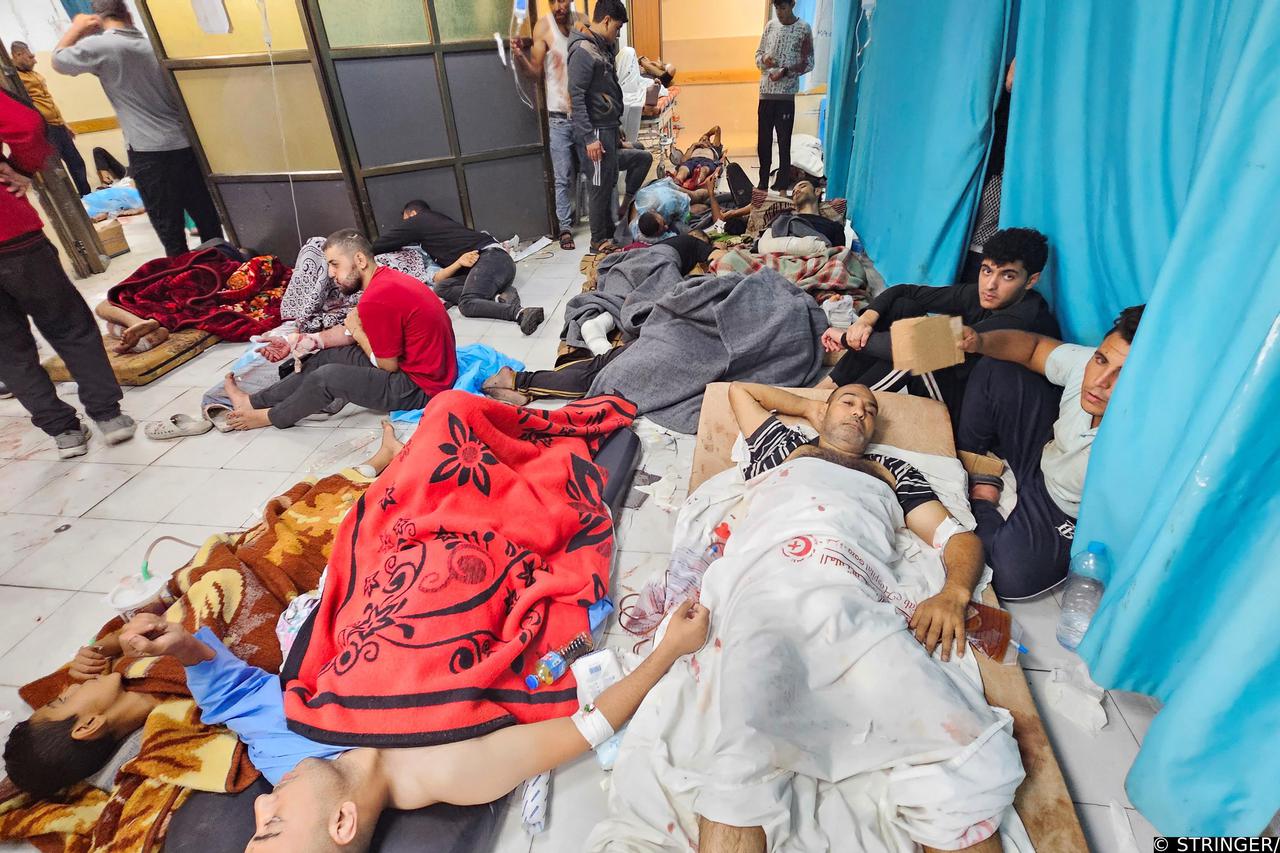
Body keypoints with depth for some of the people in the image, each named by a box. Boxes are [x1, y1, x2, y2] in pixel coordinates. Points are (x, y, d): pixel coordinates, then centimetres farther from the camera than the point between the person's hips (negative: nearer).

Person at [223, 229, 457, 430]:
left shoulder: (377, 299, -26)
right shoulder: (385, 278, 7)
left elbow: (388, 366, -18)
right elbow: (358, 331, 14)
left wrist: (356, 330, -4)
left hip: (420, 387, -10)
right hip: (428, 368, 10)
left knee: (326, 376, -9)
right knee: (328, 356, 15)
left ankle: (271, 417, 19)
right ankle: (254, 401, 26)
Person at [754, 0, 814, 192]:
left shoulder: (804, 29, 0)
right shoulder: (771, 26, 12)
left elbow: (808, 64, -2)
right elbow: (758, 54, 16)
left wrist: (785, 72, -15)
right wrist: (763, 60, -8)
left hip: (786, 94, -4)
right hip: (766, 92, 4)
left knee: (784, 143, -4)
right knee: (763, 141, 7)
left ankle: (782, 187, 2)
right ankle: (763, 185, 18)